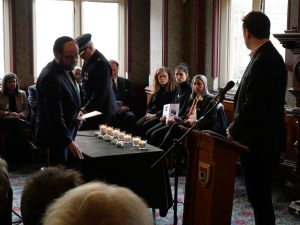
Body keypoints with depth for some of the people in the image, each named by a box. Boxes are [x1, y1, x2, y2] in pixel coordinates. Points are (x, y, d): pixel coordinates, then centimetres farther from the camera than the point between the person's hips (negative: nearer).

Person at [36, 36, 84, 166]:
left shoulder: (65, 70, 6)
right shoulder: (51, 78, -25)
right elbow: (55, 116, -28)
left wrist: (76, 113, 4)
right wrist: (69, 142, -29)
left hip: (66, 132, 10)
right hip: (56, 136, -10)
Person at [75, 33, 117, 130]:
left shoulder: (101, 63, -19)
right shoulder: (88, 60, 11)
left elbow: (100, 92, -21)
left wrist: (86, 108, -16)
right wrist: (85, 106, 13)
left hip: (101, 110, -9)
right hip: (90, 108, 9)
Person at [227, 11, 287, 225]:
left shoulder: (263, 61, -21)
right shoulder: (269, 56, 10)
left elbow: (253, 105, -23)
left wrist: (233, 130, -8)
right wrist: (237, 127, 11)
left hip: (259, 142, -10)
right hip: (264, 138, 10)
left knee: (259, 195, 0)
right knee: (260, 194, 17)